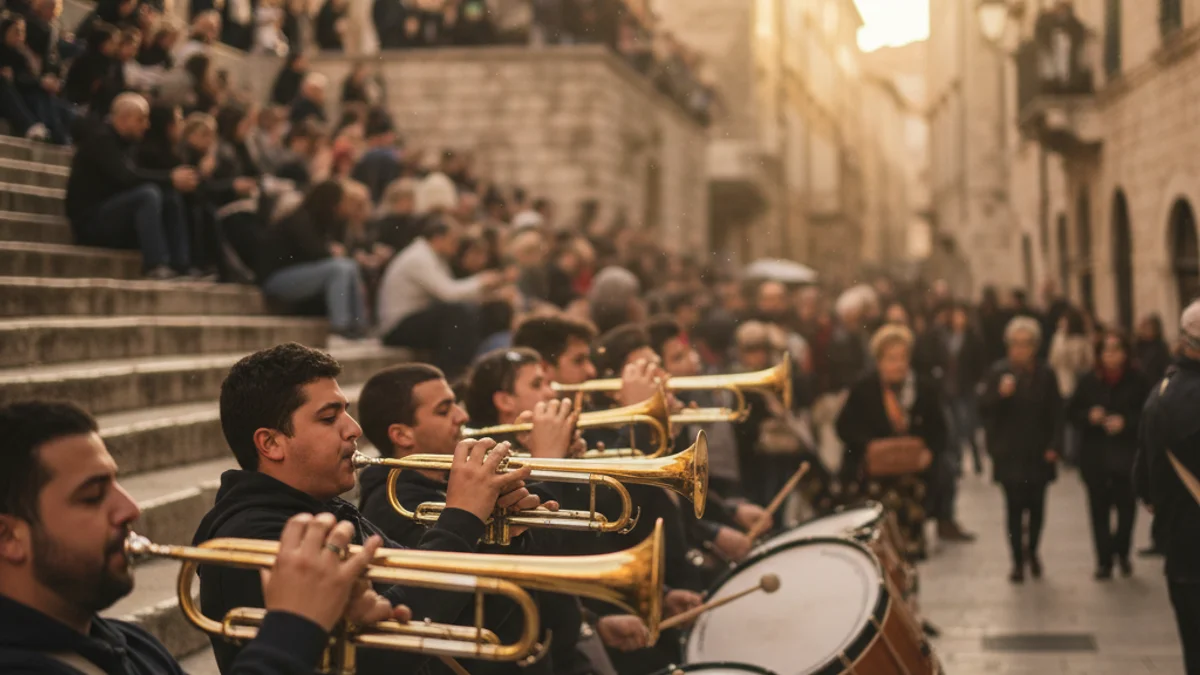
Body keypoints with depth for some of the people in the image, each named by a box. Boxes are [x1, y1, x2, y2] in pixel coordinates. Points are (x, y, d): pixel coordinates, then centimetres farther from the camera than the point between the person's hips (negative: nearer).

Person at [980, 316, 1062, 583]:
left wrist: (1054, 446, -4)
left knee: (1036, 505, 7)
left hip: (1038, 453, 1)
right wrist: (1000, 394, -22)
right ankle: (1018, 560, 5)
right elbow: (984, 408, -4)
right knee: (1014, 506, -3)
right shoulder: (999, 372, -1)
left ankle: (1032, 550, 30)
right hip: (1009, 454, -1)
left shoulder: (1046, 375, 3)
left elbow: (1056, 414, 5)